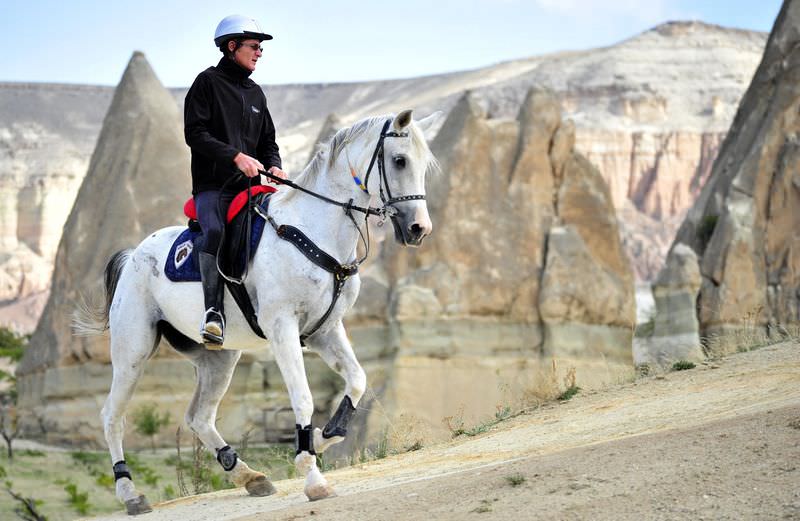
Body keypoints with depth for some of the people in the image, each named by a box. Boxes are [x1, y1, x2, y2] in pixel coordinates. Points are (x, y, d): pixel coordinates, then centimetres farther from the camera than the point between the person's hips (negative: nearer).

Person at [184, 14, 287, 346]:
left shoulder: (256, 93, 21)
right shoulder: (208, 82, 2)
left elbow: (268, 141, 25)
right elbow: (195, 132, -8)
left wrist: (273, 166, 2)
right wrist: (236, 156, -18)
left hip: (249, 186, 6)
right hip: (212, 185, -6)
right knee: (214, 230, -33)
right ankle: (213, 310, -34)